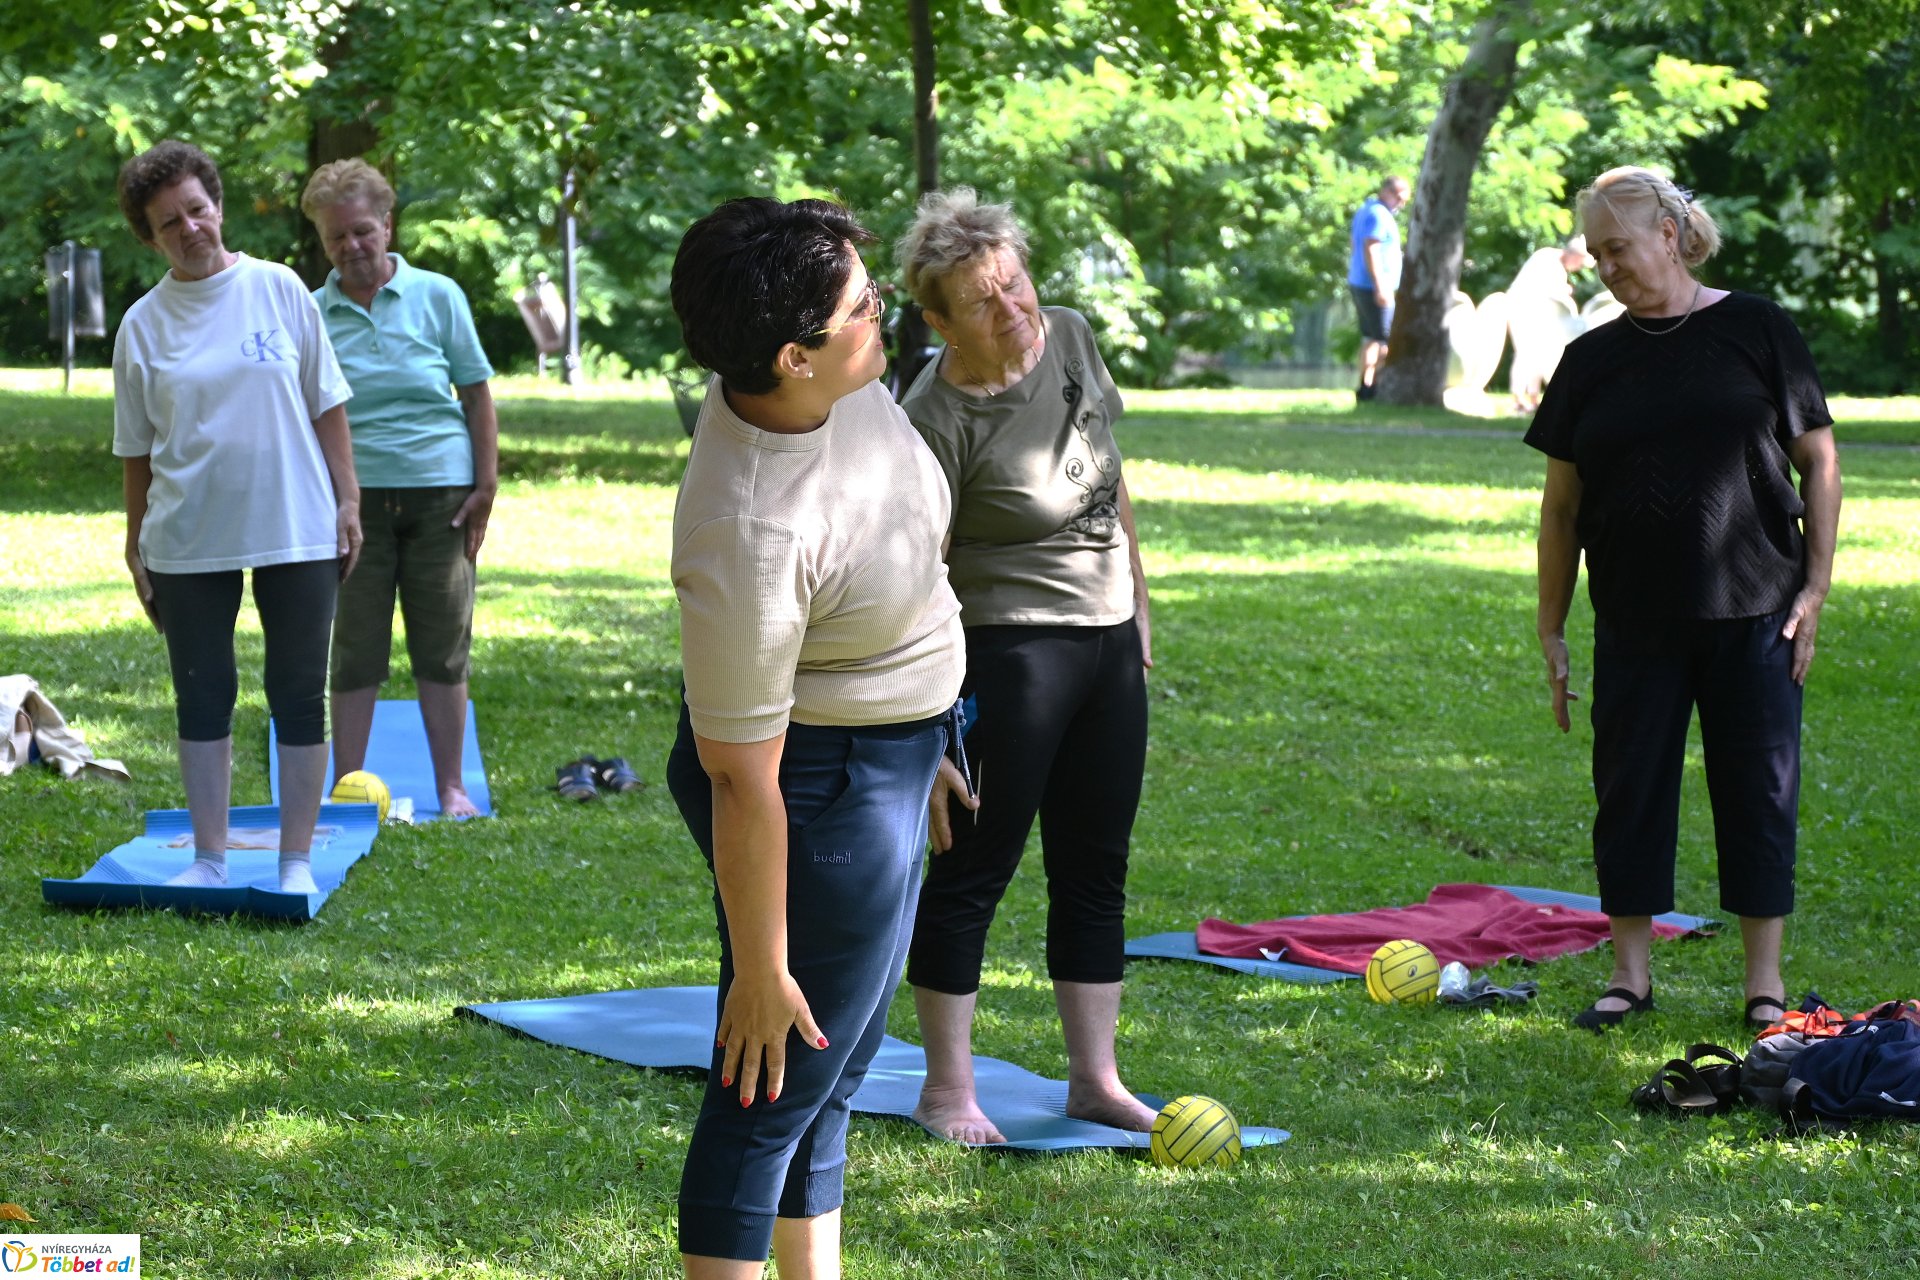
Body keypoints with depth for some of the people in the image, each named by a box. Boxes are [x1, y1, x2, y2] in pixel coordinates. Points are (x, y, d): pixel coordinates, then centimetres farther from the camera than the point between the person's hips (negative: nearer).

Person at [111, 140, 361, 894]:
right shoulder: (143, 325, 1)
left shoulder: (279, 290, 0)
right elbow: (137, 448, 7)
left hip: (297, 533, -1)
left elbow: (327, 406, 5)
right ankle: (209, 860, 17)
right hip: (187, 542, 1)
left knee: (300, 698, 3)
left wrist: (347, 500, 1)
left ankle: (297, 860, 11)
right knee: (202, 698, 7)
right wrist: (136, 548, 7)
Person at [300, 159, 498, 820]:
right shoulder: (311, 314, 4)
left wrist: (486, 485, -1)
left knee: (442, 646, 6)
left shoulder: (437, 296, 2)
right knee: (355, 649, 3)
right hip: (355, 495, 0)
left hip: (439, 492, 0)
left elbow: (477, 393, 5)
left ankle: (451, 788, 15)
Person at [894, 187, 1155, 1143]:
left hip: (1109, 643, 7)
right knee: (973, 870, -1)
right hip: (1009, 653, -7)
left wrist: (1137, 602, 20)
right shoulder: (938, 418, -19)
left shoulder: (1069, 338, 1)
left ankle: (1095, 1079, 22)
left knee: (1096, 871, 12)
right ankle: (947, 1091, 10)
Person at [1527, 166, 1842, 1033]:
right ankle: (1630, 974, 18)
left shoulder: (1754, 332, -1)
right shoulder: (1592, 360, 6)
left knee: (1760, 787, 3)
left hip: (1752, 611, -2)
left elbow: (1818, 460, 3)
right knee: (1630, 788, 5)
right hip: (1635, 620, 2)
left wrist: (1816, 583, -4)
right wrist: (1551, 631, 8)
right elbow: (1562, 503, 10)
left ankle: (1764, 978, 14)